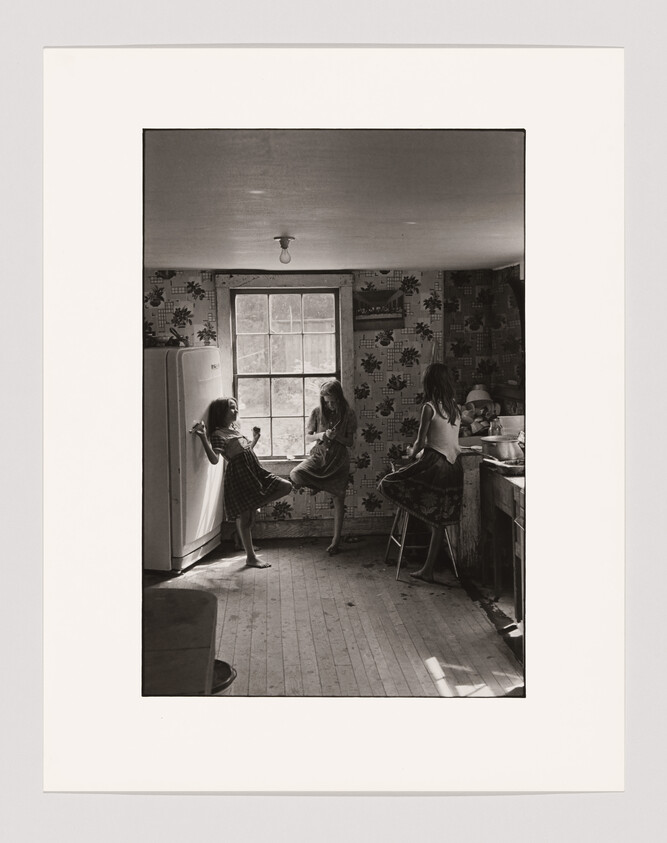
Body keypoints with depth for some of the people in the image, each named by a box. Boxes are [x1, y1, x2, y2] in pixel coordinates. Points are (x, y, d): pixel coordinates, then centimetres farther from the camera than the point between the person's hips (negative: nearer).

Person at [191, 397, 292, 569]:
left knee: (286, 486, -2)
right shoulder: (218, 435, -8)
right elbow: (214, 459, -22)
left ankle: (257, 504, 5)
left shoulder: (235, 429, 19)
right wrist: (203, 438, -30)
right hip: (239, 476, -8)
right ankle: (251, 557, 9)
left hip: (254, 471, 8)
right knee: (245, 517, -1)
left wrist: (255, 438, 30)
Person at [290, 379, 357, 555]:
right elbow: (307, 437, 4)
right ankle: (314, 486, 10)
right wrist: (320, 435, -17)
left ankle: (336, 540, 11)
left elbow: (350, 442, -2)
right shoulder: (317, 412, -1)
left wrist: (337, 436, -21)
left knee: (338, 499, -1)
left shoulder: (348, 414, -4)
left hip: (339, 461, -1)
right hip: (319, 456, 1)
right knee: (295, 475, -26)